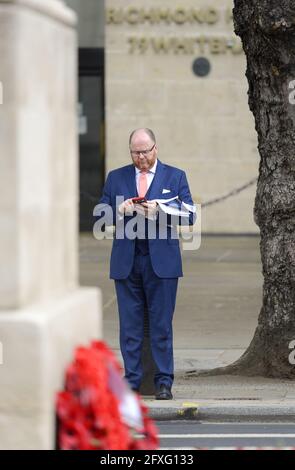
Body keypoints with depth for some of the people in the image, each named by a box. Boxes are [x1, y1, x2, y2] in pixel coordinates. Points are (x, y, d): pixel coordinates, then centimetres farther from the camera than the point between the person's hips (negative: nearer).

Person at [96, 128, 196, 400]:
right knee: (129, 325, 2)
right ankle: (132, 381, 7)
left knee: (162, 325, -2)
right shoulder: (116, 178, 13)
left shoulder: (175, 177, 7)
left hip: (161, 262, -2)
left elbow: (189, 216, -1)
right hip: (126, 262, 2)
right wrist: (120, 211, -11)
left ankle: (164, 382, 3)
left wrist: (158, 211, -15)